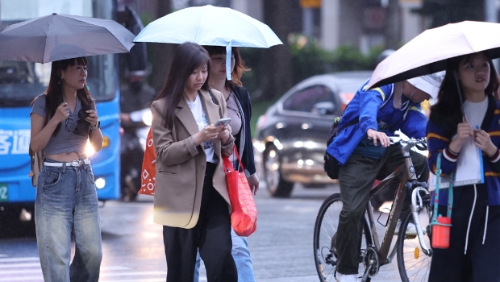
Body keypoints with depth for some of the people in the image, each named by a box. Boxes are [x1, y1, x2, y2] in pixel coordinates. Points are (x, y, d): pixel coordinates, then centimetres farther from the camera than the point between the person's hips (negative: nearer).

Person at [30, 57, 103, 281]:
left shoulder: (87, 103, 11)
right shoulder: (43, 103, -4)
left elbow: (97, 146, 14)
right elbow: (35, 145, -7)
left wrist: (95, 125, -5)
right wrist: (56, 119, -17)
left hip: (84, 178, 5)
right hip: (55, 180, -5)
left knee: (92, 251, 4)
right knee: (56, 253, -7)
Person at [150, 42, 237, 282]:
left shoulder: (216, 99, 11)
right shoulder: (163, 107, -1)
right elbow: (164, 154, -7)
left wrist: (226, 139, -7)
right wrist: (198, 139, -19)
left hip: (213, 188, 3)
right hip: (183, 193, -3)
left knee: (221, 260, -8)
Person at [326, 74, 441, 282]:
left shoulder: (410, 101, 1)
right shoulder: (380, 88, -20)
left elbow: (417, 123, -15)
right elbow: (369, 107, -42)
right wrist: (371, 129, -64)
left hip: (386, 152, 6)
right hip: (359, 156, -6)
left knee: (420, 163, -20)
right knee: (352, 211, -14)